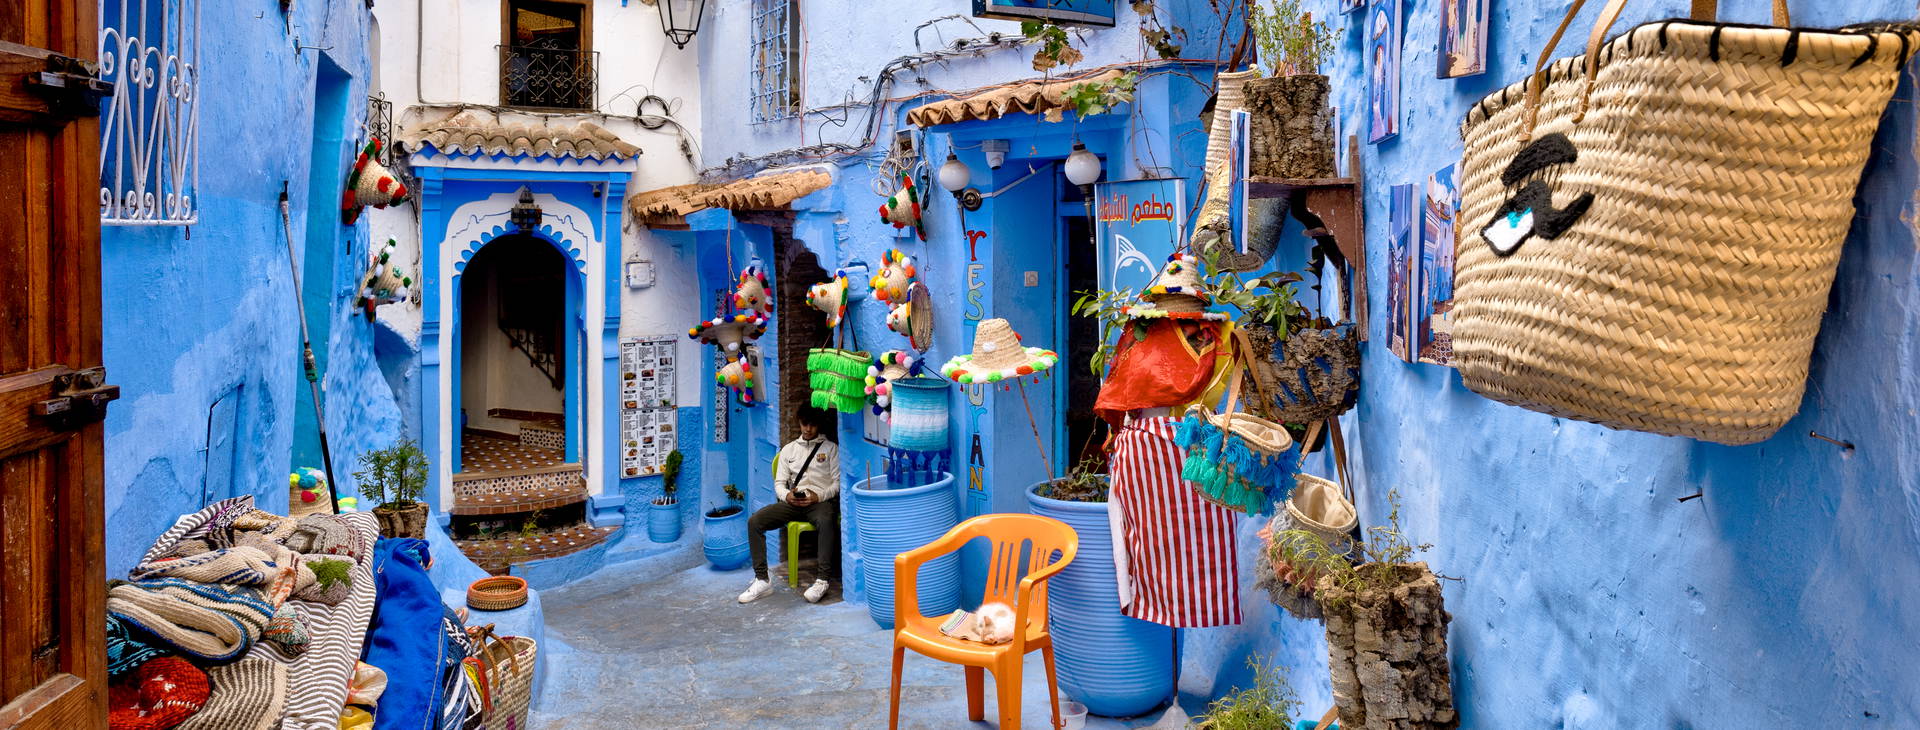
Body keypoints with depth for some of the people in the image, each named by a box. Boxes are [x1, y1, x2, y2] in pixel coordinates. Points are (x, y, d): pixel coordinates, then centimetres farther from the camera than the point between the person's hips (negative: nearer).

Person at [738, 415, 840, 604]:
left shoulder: (831, 448, 11)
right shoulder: (788, 449, 21)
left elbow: (838, 482, 3)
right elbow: (779, 483, 16)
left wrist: (818, 496, -15)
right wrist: (786, 495, -8)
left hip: (821, 501, -4)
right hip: (792, 502, 4)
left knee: (826, 521, -40)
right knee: (754, 521, -19)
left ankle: (822, 580, -39)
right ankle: (761, 580, -19)